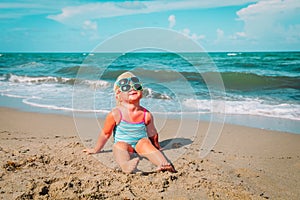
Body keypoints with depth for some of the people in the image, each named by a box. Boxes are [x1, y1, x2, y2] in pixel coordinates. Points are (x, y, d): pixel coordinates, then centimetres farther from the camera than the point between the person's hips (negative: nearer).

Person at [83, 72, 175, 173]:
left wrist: (156, 147, 22)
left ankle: (163, 164, -47)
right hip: (123, 143, -1)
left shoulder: (146, 115, -6)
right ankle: (125, 165, -61)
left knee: (146, 144, -29)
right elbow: (105, 133, 0)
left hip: (140, 143, 2)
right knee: (119, 146, -33)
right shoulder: (115, 114, -13)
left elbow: (152, 134, 11)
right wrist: (96, 150, 9)